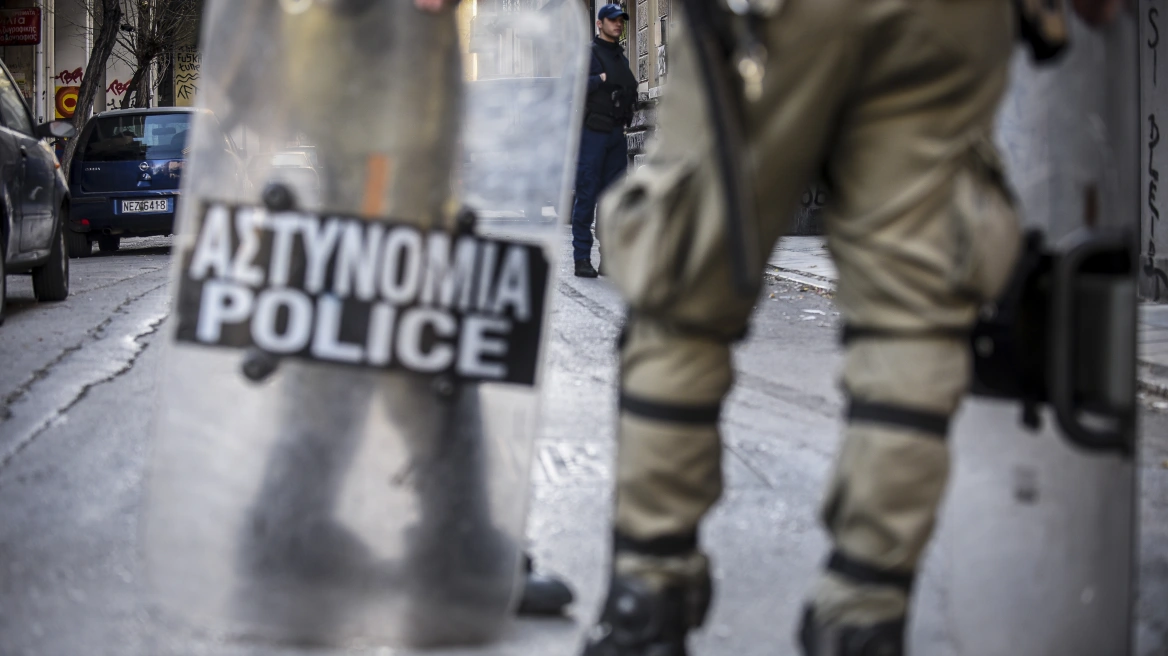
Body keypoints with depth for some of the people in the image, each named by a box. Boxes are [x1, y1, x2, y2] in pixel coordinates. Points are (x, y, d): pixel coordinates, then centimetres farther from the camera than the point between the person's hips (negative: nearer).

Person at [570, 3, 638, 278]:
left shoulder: (621, 57, 20)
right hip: (593, 131, -7)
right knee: (587, 195, -7)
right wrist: (602, 79, -13)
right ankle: (582, 259, -7)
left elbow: (631, 90, 25)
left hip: (616, 133, 7)